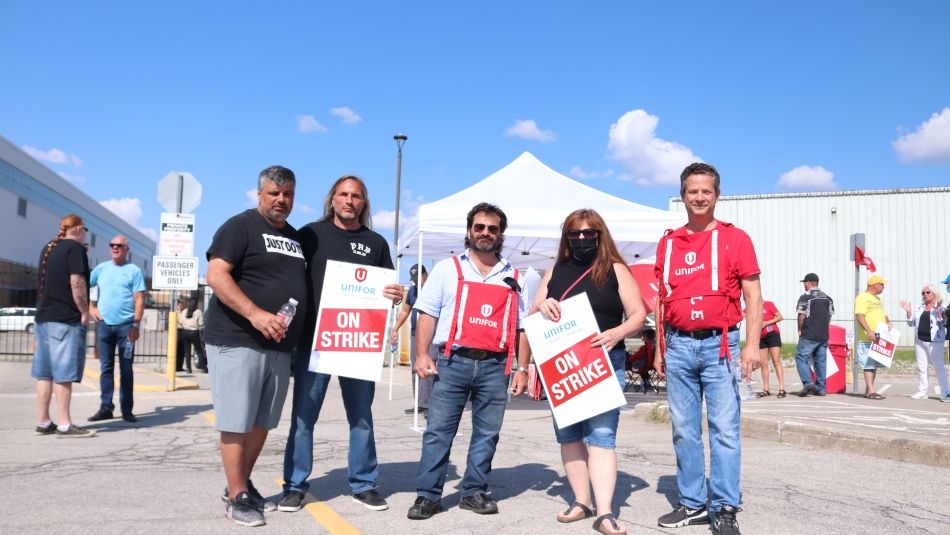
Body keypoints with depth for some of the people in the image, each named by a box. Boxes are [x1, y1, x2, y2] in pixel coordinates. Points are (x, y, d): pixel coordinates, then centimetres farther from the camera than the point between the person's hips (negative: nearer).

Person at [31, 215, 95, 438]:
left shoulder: (47, 248, 17)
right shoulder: (75, 248, -8)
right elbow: (77, 282, -17)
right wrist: (85, 312, -12)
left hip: (44, 317, 8)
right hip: (67, 319, -8)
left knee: (44, 372, 9)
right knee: (64, 373, -8)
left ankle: (43, 423, 12)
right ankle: (65, 425, -7)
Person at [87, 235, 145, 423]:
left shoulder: (134, 270, 0)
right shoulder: (101, 268, 10)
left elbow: (139, 300, -5)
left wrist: (136, 324, -12)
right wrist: (91, 308, 2)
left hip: (126, 326, -3)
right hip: (104, 325, 3)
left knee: (126, 369, 2)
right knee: (106, 368, 6)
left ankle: (126, 410, 6)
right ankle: (105, 407, 12)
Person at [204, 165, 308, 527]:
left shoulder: (295, 237, 17)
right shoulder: (240, 226, -5)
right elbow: (216, 275, -15)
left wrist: (297, 329, 11)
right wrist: (256, 314, -25)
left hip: (280, 345, 7)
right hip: (238, 341, -7)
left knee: (262, 422, 13)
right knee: (237, 422, -1)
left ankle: (243, 484, 26)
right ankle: (237, 496, 8)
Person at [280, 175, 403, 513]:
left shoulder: (376, 243, 10)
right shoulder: (311, 234, 3)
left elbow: (388, 289, 13)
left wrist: (397, 296, -11)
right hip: (314, 338, -2)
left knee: (361, 416, 10)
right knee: (303, 416, 3)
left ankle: (363, 485, 22)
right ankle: (295, 486, 15)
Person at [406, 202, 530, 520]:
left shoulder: (513, 277, 13)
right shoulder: (448, 269, 7)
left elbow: (521, 327, 13)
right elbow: (428, 314, 3)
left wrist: (522, 368, 6)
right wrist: (422, 355, -8)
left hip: (495, 366, 2)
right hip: (454, 361, -2)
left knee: (487, 432, 8)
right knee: (438, 430, -1)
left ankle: (474, 492, 20)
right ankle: (428, 495, 7)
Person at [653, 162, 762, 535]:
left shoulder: (735, 238, 2)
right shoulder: (668, 243, 12)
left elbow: (753, 296, -2)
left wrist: (753, 344, -12)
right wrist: (660, 348, 13)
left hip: (719, 344, -3)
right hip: (679, 346, 4)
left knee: (724, 429, -2)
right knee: (684, 430, 8)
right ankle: (692, 504, 19)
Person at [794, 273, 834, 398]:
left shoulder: (805, 297, -8)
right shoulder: (827, 298, 12)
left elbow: (801, 316, -12)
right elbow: (830, 316, 14)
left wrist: (800, 330, 1)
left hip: (809, 335, -6)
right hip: (824, 335, 6)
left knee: (801, 358, 0)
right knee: (821, 361, 9)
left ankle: (808, 383, -15)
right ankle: (820, 388, 10)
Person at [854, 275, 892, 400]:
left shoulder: (877, 299, 21)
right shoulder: (862, 297, -9)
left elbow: (882, 314, 30)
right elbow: (859, 316, -19)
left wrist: (888, 322, 8)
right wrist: (869, 331, -26)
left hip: (879, 338, 9)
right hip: (867, 338, -9)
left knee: (874, 364, 10)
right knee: (868, 364, -9)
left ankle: (868, 390, 14)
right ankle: (870, 391, -10)